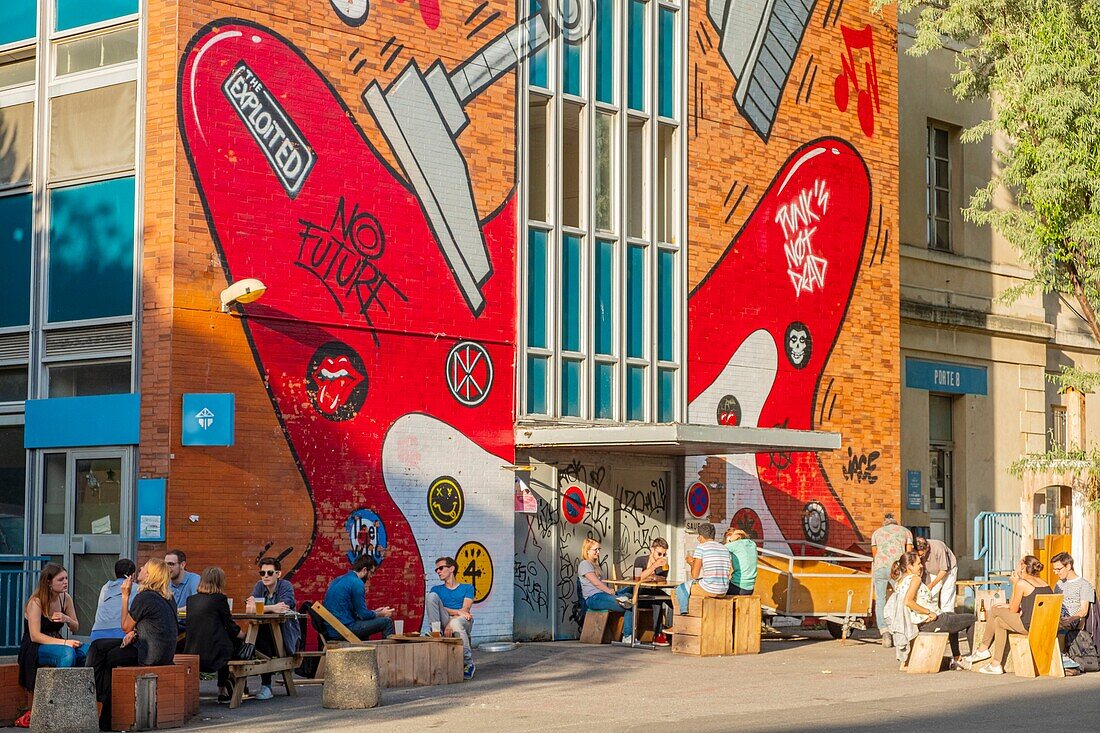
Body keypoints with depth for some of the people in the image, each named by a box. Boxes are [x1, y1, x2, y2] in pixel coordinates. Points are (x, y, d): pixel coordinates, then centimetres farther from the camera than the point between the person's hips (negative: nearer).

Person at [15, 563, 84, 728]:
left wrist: (67, 619, -13)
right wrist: (65, 642, -31)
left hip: (55, 644, 6)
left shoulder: (65, 598, 5)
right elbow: (35, 636, -22)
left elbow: (75, 628, 12)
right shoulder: (36, 602, -14)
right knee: (67, 653, -36)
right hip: (33, 648, -6)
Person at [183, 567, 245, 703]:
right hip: (212, 655, -6)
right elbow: (232, 628, -1)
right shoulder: (219, 599, -6)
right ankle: (223, 690, 27)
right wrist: (245, 635, 20)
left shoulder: (191, 600, 10)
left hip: (191, 654, 6)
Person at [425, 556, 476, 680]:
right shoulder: (437, 589, 25)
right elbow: (438, 608, 6)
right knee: (431, 595, -17)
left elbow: (465, 610, 0)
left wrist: (450, 624, -18)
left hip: (462, 621, -3)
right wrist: (457, 612, -11)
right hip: (445, 620, 3)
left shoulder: (467, 588, 16)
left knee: (456, 623, -42)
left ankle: (468, 663, -29)